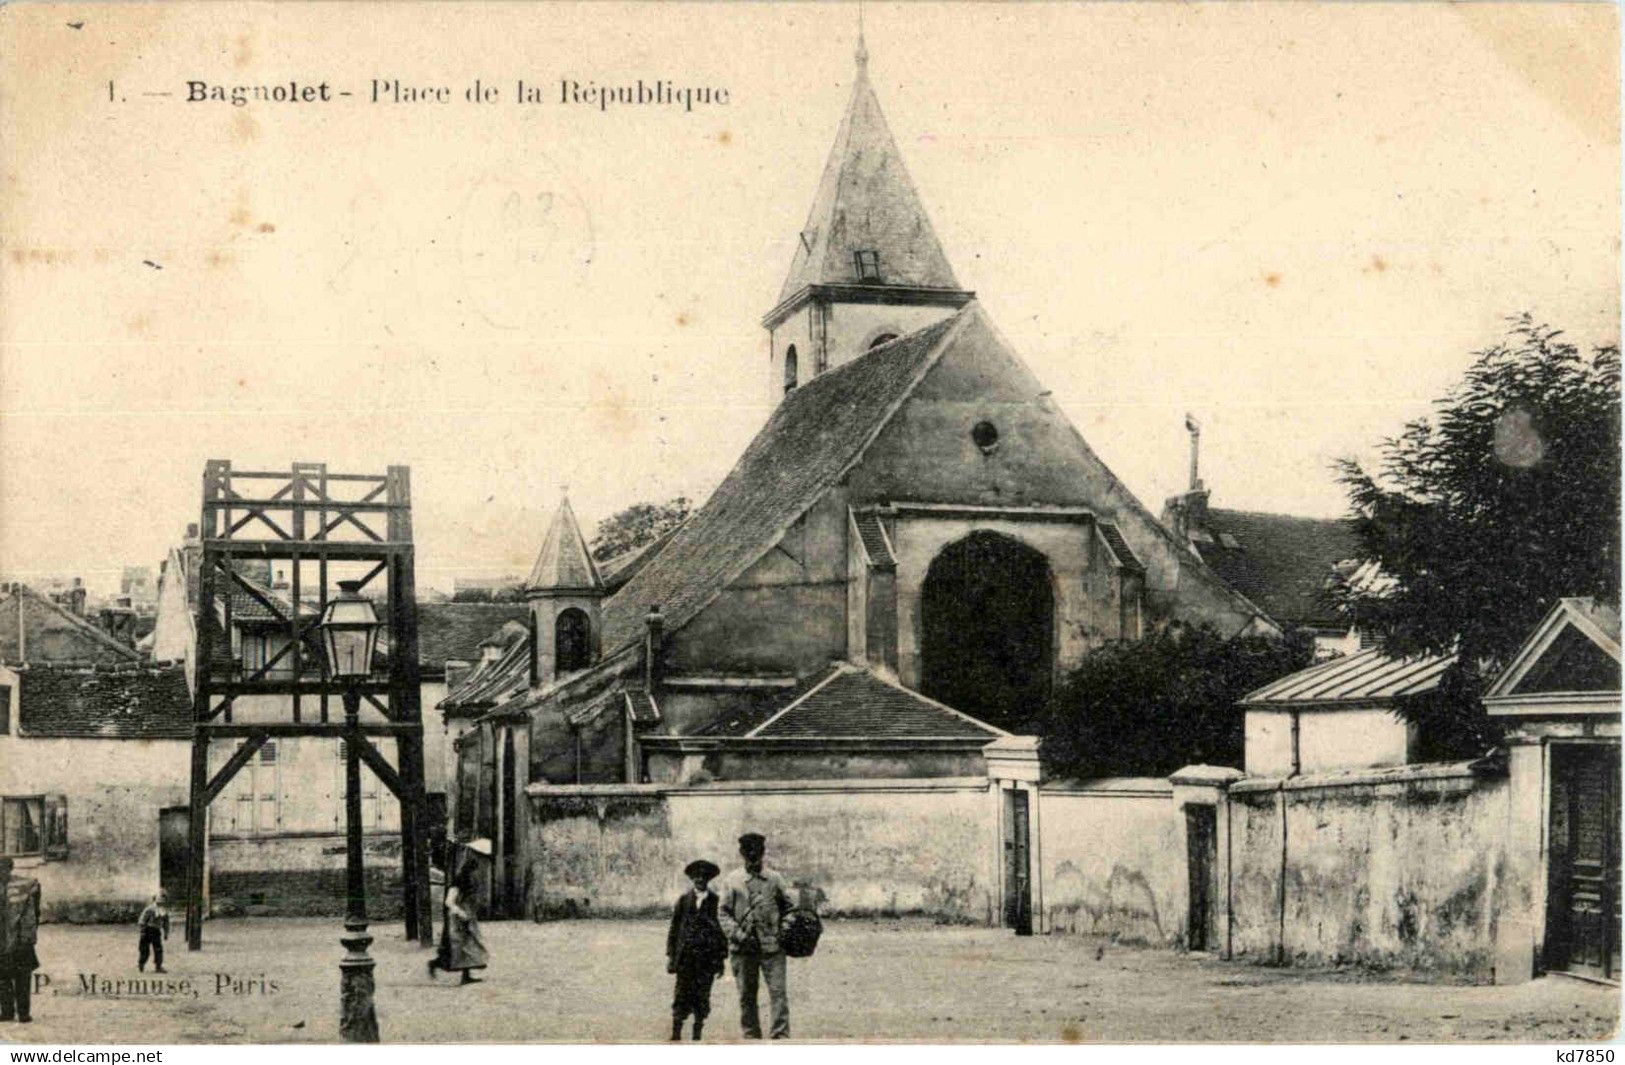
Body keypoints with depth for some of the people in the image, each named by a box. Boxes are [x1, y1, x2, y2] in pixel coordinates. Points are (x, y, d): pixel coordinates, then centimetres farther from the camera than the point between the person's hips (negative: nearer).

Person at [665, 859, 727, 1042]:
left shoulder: (716, 901, 5)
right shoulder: (684, 900, 7)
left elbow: (722, 929, 7)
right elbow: (674, 928, 9)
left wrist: (722, 958, 3)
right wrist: (670, 955, 4)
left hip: (707, 957, 0)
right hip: (685, 956, 0)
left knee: (702, 997, 0)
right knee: (682, 994, -3)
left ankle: (697, 1035, 8)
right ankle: (675, 1035, 0)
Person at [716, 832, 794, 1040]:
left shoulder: (775, 880, 8)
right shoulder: (731, 881, 5)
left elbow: (788, 908, 15)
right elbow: (723, 912, 2)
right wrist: (737, 934, -11)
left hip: (772, 946, 0)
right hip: (744, 948, 0)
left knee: (779, 991, -7)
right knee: (746, 995, 7)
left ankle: (781, 1035, -6)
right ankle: (751, 1035, 17)